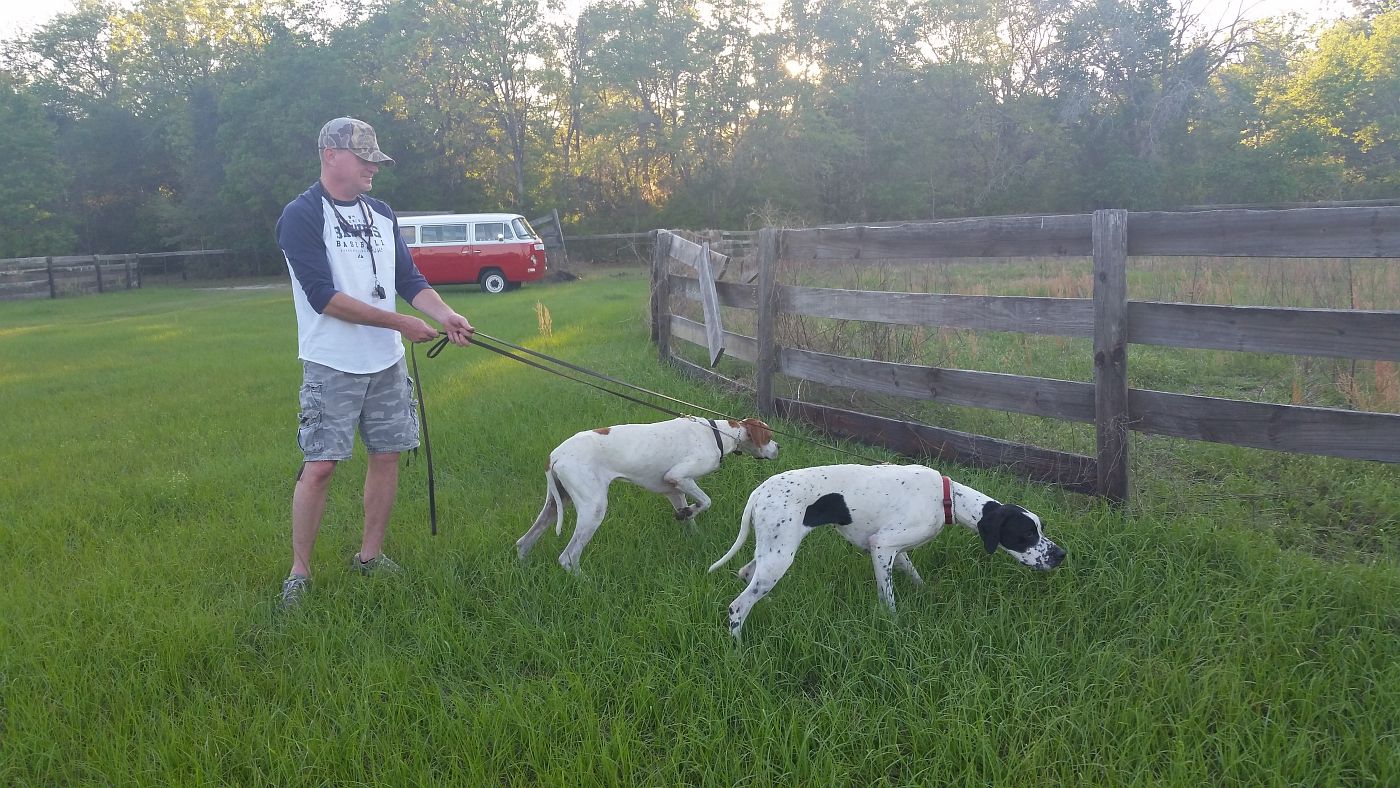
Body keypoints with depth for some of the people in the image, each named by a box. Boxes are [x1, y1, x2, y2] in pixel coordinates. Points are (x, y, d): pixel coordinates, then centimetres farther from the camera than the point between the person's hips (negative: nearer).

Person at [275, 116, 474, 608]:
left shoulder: (380, 214, 11)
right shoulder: (301, 216, -10)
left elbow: (409, 278, 9)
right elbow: (323, 296, -18)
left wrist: (444, 315, -11)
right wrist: (400, 323, -18)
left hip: (387, 363, 6)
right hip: (331, 365, -6)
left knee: (386, 455, 8)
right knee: (319, 466, -6)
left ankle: (370, 556, 22)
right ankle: (299, 572, 6)